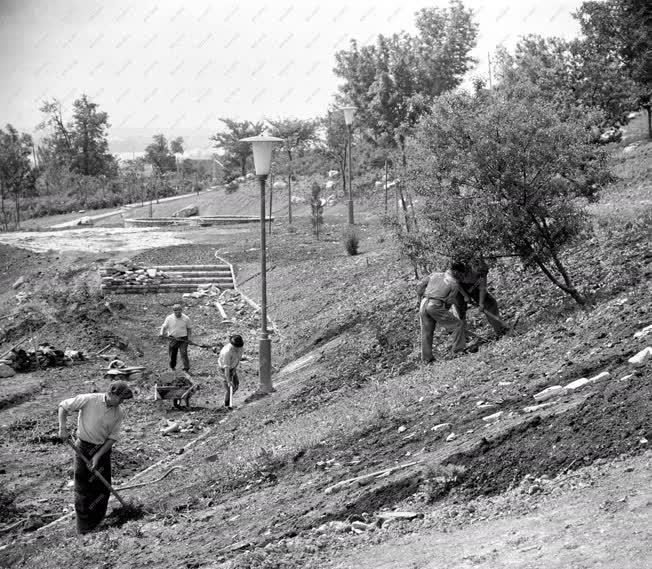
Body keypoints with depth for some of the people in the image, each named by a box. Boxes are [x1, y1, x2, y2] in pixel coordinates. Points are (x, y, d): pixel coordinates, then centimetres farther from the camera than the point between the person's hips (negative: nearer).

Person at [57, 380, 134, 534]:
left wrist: (98, 455, -13)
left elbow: (112, 437, -4)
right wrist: (62, 427, -19)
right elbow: (63, 406, -9)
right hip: (84, 447, -4)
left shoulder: (118, 414, -5)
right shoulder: (89, 400, -17)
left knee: (103, 486, 6)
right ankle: (84, 527, 7)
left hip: (103, 449, 4)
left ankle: (98, 522, 22)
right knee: (83, 486, -1)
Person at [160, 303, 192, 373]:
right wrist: (162, 334, -14)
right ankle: (172, 367, 34)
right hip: (172, 339, 2)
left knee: (184, 353, -16)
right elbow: (164, 327, 4)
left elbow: (189, 328, 9)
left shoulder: (186, 319, -4)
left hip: (183, 339, -2)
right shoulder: (169, 318, -3)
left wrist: (189, 337, -1)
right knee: (172, 354, 10)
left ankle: (186, 369, -16)